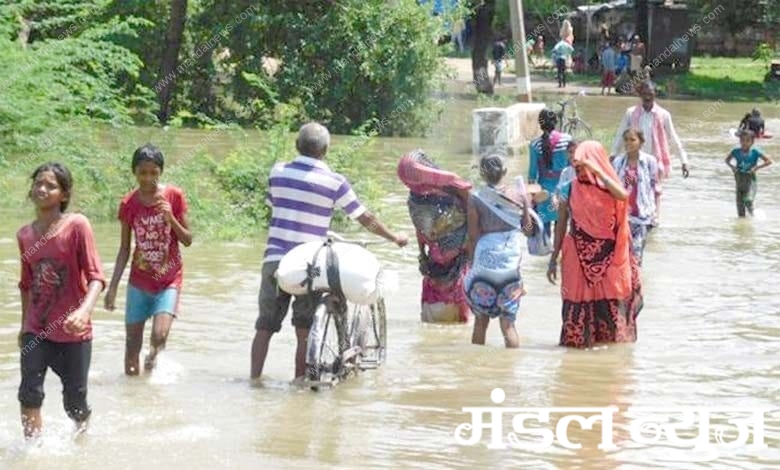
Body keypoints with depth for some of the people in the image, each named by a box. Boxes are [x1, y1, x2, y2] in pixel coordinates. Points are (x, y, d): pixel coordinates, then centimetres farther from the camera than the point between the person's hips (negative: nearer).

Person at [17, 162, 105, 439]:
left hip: (73, 332, -3)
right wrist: (24, 325, 21)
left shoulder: (77, 225, -12)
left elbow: (95, 277, -16)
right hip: (36, 330, 3)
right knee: (29, 394, -12)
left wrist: (85, 310, -33)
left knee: (75, 403, 8)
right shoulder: (24, 235, 3)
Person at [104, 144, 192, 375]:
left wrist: (171, 219, -20)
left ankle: (153, 357, 10)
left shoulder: (174, 196, -6)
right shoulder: (129, 203, -2)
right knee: (132, 342, 3)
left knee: (159, 336, -19)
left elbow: (187, 240, -3)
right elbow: (124, 249, 4)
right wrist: (113, 286, 0)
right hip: (139, 280, 2)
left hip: (169, 280, -2)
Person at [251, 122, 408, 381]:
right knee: (304, 331, 5)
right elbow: (366, 218, 1)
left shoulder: (278, 172, 4)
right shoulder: (335, 182, -5)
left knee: (265, 326, 9)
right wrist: (395, 238, 17)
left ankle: (254, 379, 7)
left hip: (275, 259, 3)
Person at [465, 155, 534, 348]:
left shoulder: (476, 200, -6)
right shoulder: (519, 196, -1)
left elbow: (473, 237, -4)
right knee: (508, 323, 5)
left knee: (481, 319, 13)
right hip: (511, 262, 1)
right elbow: (528, 229, 9)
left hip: (485, 259, -1)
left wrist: (472, 265, 8)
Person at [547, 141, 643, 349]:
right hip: (578, 258, 1)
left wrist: (597, 171, -28)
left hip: (608, 258, -1)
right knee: (579, 304, 1)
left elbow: (623, 195, -26)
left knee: (610, 305, 3)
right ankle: (578, 342, 12)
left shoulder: (608, 187, -2)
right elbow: (561, 225, 6)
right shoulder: (570, 189, 1)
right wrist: (554, 259, 4)